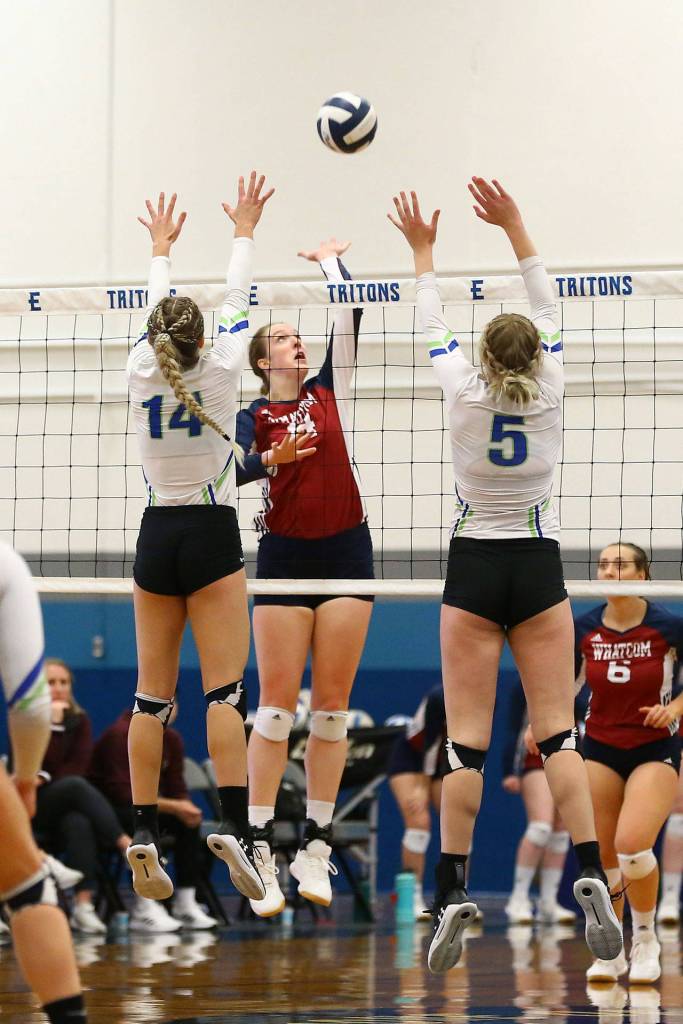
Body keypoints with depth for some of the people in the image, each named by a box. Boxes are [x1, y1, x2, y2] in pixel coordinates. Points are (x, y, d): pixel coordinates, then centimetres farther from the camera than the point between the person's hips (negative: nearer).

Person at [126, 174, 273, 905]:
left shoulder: (142, 372, -3)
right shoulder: (219, 372, -8)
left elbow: (155, 314, 16)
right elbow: (236, 303, 7)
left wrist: (160, 249, 33)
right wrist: (244, 232, 22)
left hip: (156, 536, 3)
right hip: (211, 537, -3)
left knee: (152, 695, 5)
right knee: (224, 687, -9)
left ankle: (143, 836, 1)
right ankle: (232, 826, -22)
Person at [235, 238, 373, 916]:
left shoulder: (329, 391, 12)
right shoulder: (252, 417, 4)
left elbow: (348, 316, 9)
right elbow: (235, 470, -15)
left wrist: (331, 259, 21)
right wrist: (271, 457, -35)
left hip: (345, 552, 3)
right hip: (284, 556, -2)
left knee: (332, 705, 1)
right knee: (277, 704, -7)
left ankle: (315, 846, 5)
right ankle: (259, 848, -6)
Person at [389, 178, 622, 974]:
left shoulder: (466, 395, -7)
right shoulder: (547, 393, -5)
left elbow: (431, 326, 8)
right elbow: (547, 311, 8)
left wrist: (422, 251, 21)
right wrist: (514, 226, 13)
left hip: (474, 571, -1)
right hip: (538, 568, 1)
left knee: (466, 741, -4)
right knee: (557, 733, -2)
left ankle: (452, 892, -12)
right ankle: (590, 876, -16)